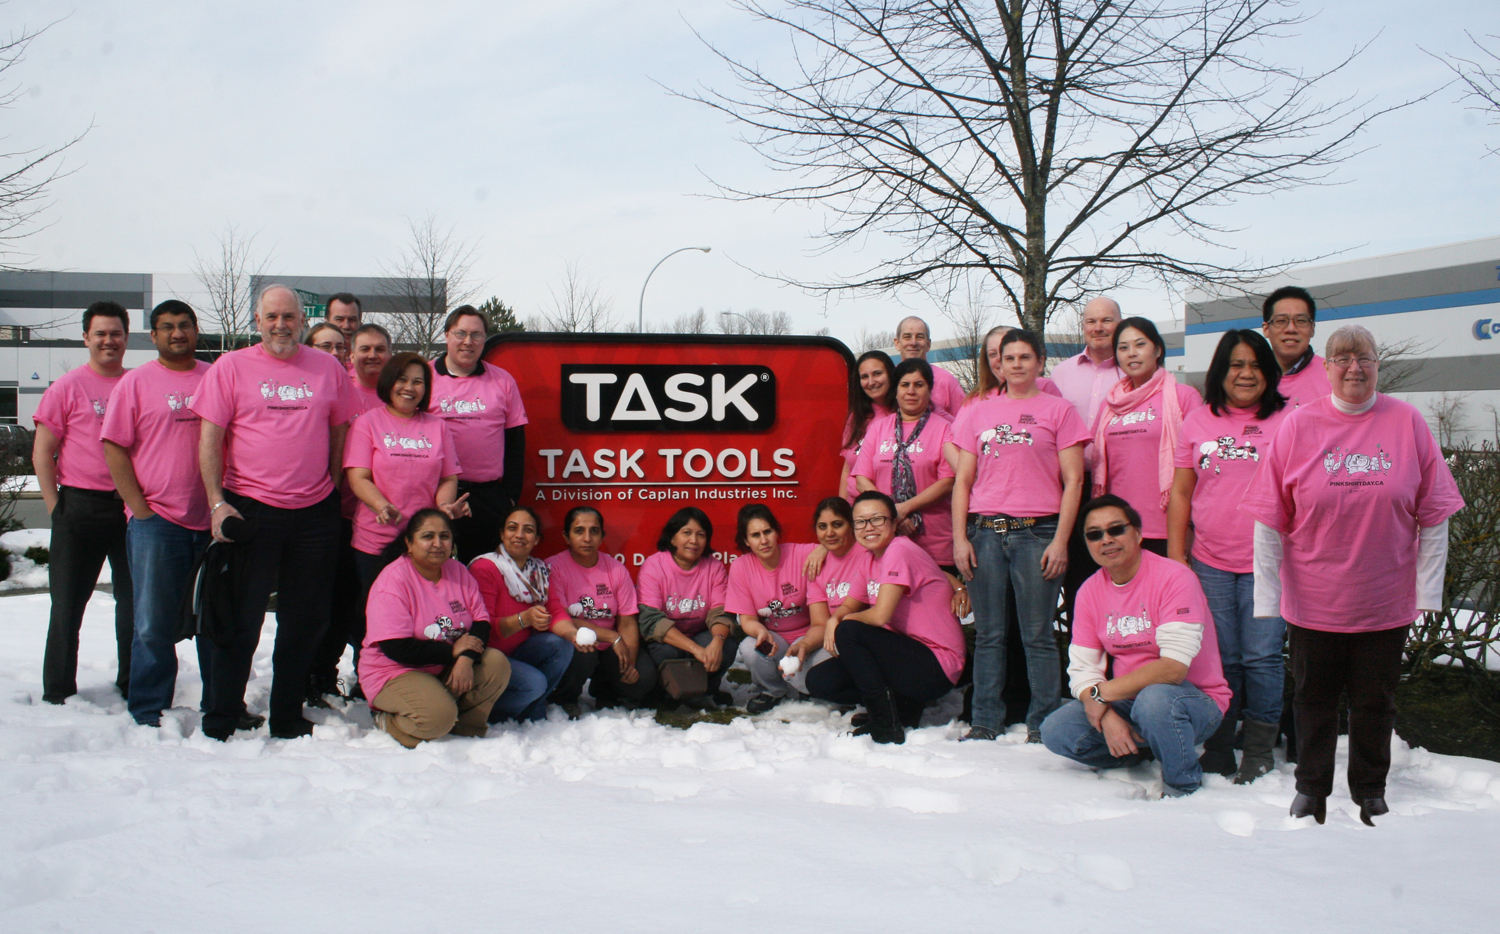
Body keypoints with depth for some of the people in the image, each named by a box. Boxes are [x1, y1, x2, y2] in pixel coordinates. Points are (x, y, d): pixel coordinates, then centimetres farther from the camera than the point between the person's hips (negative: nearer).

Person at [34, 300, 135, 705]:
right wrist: (56, 507, -6)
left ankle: (132, 686, 22)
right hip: (80, 505, -2)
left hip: (131, 507, 3)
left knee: (135, 601, 9)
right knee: (68, 604, 5)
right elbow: (42, 453, 0)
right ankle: (58, 694, 15)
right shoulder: (68, 387, 0)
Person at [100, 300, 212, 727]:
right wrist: (140, 509, -8)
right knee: (154, 624, 2)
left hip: (212, 521, 3)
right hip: (157, 521, -2)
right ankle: (148, 713, 11)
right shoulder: (136, 382, 3)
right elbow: (114, 449, -1)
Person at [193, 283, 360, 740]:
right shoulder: (231, 367, 1)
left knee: (305, 620, 10)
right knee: (241, 619, 1)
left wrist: (336, 493, 8)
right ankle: (218, 722, 10)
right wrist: (216, 501, -10)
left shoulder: (328, 368, 7)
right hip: (250, 509, -3)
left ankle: (288, 718, 22)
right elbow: (210, 437, -2)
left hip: (314, 512, 3)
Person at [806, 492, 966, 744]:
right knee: (818, 681, -2)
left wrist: (845, 620, -5)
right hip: (909, 654, 9)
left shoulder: (899, 551, -16)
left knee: (848, 631, -25)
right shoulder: (874, 556, 11)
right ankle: (902, 705, 7)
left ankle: (885, 726, -16)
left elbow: (880, 615, -24)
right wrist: (833, 621, -10)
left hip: (936, 667, -9)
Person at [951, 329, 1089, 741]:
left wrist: (1060, 540, -7)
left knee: (1038, 636, -2)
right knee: (988, 634, 5)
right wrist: (959, 538, 4)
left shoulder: (1058, 410, 6)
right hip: (984, 532, 3)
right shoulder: (977, 413, 15)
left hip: (1037, 532, -3)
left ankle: (1043, 724, 6)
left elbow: (1073, 481, 1)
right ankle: (984, 721, 12)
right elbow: (963, 480, 13)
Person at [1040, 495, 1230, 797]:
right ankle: (1139, 753, 11)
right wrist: (1108, 717, -22)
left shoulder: (1174, 578, -17)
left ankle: (1184, 788, -10)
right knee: (1055, 732, -15)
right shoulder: (1089, 592, 2)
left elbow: (1174, 667, -27)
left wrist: (1101, 693, -22)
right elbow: (1082, 670, -2)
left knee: (1153, 700, -39)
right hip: (1125, 703, 6)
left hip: (1197, 702, -5)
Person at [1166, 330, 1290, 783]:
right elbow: (1181, 491, 11)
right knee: (1221, 659, 8)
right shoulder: (1198, 421, 9)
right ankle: (1217, 753, 17)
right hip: (1209, 562, 2)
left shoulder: (1287, 420, 1)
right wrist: (1176, 553, 7)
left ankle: (1259, 753, 12)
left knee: (1261, 658, -1)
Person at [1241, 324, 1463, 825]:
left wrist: (1428, 590, -5)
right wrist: (1267, 595, -6)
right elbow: (1270, 520, -5)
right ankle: (1311, 788, 31)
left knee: (1376, 699, 13)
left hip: (1387, 600, 0)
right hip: (1313, 599, 0)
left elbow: (1434, 514, -1)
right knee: (1313, 696, 13)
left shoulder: (1408, 422, -3)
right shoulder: (1298, 425, -5)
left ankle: (1370, 790, 32)